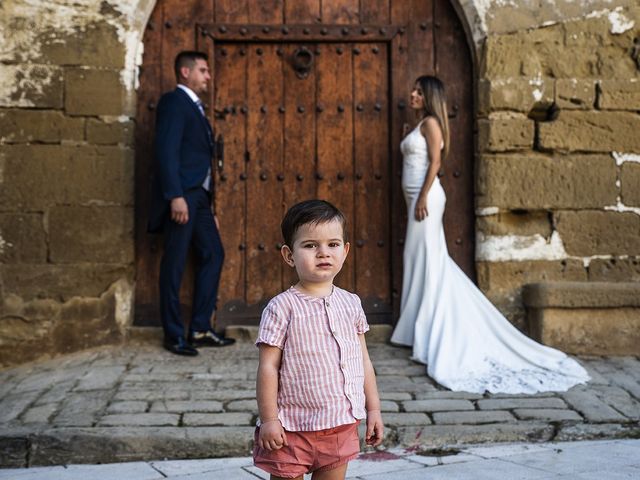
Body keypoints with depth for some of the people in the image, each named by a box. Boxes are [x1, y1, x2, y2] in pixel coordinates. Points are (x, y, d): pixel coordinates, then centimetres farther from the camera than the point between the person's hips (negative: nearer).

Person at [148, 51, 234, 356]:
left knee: (213, 255, 10)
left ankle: (200, 329, 16)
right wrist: (175, 196, -24)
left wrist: (206, 197, 16)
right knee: (175, 264, -2)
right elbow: (167, 151, -17)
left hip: (199, 196, 10)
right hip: (181, 196, -10)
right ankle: (174, 335, 6)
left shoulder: (194, 107, 20)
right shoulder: (173, 102, -7)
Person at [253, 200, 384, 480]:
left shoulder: (351, 304, 4)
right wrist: (269, 420, -11)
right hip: (292, 426, -5)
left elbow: (363, 360, 11)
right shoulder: (282, 308, -11)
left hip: (341, 425, 5)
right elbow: (268, 367, -10)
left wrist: (373, 408, 11)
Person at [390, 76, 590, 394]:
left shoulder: (430, 122, -7)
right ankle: (422, 330, 15)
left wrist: (423, 198, -21)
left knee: (428, 259, -8)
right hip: (416, 196, 10)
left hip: (425, 196, -10)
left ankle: (428, 333, -5)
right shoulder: (421, 124, 20)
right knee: (418, 259, 10)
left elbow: (435, 162, -16)